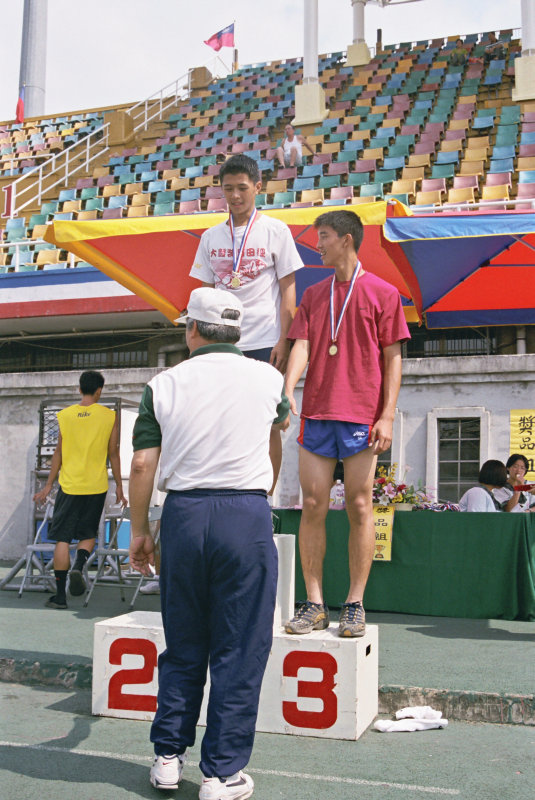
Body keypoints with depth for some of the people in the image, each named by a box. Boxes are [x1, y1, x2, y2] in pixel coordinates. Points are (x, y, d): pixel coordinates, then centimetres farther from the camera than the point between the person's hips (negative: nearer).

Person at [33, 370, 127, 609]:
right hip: (96, 486, 0)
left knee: (62, 537, 5)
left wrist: (48, 485, 11)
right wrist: (119, 486, 11)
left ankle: (60, 595, 5)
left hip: (69, 484, 0)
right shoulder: (109, 416, -1)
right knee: (88, 533, 16)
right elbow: (113, 454, 2)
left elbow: (59, 453, 3)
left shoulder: (65, 415, 2)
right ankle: (78, 566, -13)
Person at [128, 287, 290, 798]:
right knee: (239, 650, 5)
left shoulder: (163, 385, 5)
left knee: (182, 646, 16)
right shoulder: (265, 377, 5)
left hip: (183, 513, 2)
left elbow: (142, 464, 1)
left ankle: (168, 757, 24)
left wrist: (138, 530, 11)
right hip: (245, 513, -2)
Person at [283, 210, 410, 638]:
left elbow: (393, 358, 1)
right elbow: (301, 346, 7)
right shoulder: (313, 294, 17)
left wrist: (387, 415, -7)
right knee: (313, 507, 1)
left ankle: (355, 605, 9)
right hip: (316, 413, 4)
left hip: (361, 416, -4)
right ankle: (314, 604, 9)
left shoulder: (383, 293, 4)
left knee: (359, 508, -1)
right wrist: (287, 392, -12)